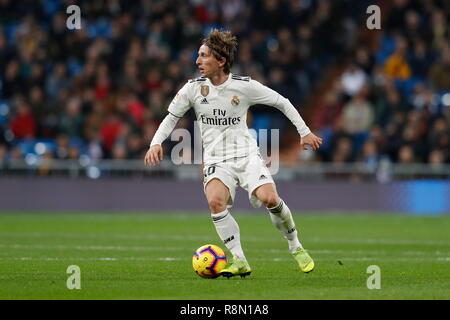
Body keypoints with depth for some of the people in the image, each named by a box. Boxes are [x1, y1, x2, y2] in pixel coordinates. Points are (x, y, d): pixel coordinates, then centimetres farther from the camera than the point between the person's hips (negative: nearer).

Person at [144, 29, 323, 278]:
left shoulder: (244, 86, -4)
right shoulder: (193, 88, 0)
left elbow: (282, 103, 7)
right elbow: (172, 117, 12)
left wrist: (304, 132, 7)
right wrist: (156, 143, -3)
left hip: (246, 154, -1)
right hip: (216, 160, 1)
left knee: (269, 199, -24)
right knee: (215, 201, -30)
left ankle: (295, 247, 3)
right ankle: (239, 261, -20)